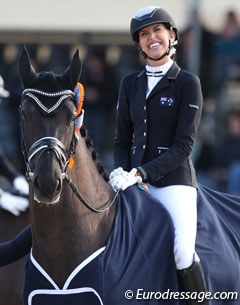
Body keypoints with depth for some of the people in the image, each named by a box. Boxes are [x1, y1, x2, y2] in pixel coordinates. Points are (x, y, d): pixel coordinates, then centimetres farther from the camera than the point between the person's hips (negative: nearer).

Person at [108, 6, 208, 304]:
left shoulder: (188, 83, -2)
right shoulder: (130, 83, 14)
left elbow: (184, 145, -9)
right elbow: (122, 138, 15)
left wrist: (141, 173, -18)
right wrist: (121, 171, -6)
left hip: (174, 179, -5)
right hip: (135, 178, 5)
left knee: (183, 252, -23)